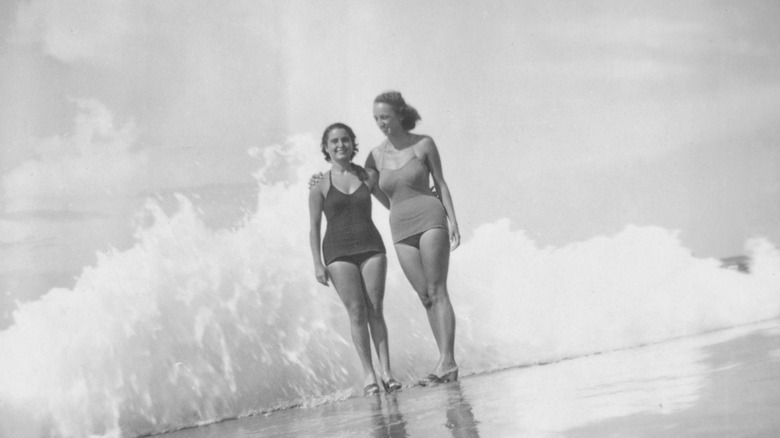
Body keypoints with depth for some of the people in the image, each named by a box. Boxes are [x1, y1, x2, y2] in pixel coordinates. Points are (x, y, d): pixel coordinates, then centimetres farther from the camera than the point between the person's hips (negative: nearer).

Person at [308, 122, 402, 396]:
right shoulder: (320, 186, 3)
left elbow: (392, 203, 24)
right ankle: (368, 373, -3)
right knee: (357, 312, -7)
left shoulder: (368, 176, 9)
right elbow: (314, 227, 3)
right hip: (339, 252, -2)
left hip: (371, 247, 2)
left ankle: (386, 371, -3)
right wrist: (317, 263, -3)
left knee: (375, 310, -3)